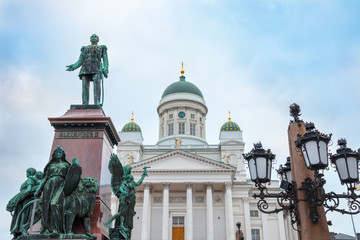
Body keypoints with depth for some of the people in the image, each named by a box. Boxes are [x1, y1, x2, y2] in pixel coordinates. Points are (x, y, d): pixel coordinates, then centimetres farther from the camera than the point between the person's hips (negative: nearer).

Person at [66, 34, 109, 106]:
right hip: (86, 68, 3)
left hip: (97, 68, -3)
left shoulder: (102, 48, 26)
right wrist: (73, 67, 0)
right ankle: (85, 105, -23)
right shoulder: (85, 49, 31)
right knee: (85, 86, -15)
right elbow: (80, 61, 21)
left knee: (97, 83, -28)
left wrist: (105, 70, -9)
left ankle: (97, 103, -40)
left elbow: (105, 60, 11)